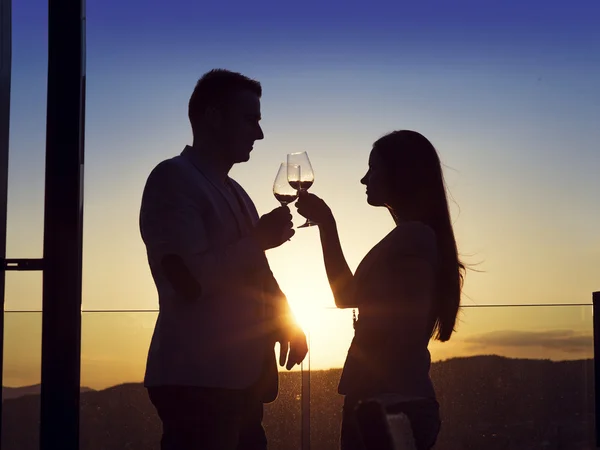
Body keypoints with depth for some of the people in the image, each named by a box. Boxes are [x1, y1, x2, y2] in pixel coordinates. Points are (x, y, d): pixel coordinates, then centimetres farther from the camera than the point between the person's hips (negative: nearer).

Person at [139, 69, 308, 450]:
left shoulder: (234, 193, 20)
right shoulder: (173, 179, -8)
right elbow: (190, 281, -19)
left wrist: (286, 321, 3)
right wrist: (259, 240, -8)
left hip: (241, 381, 8)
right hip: (197, 382, -8)